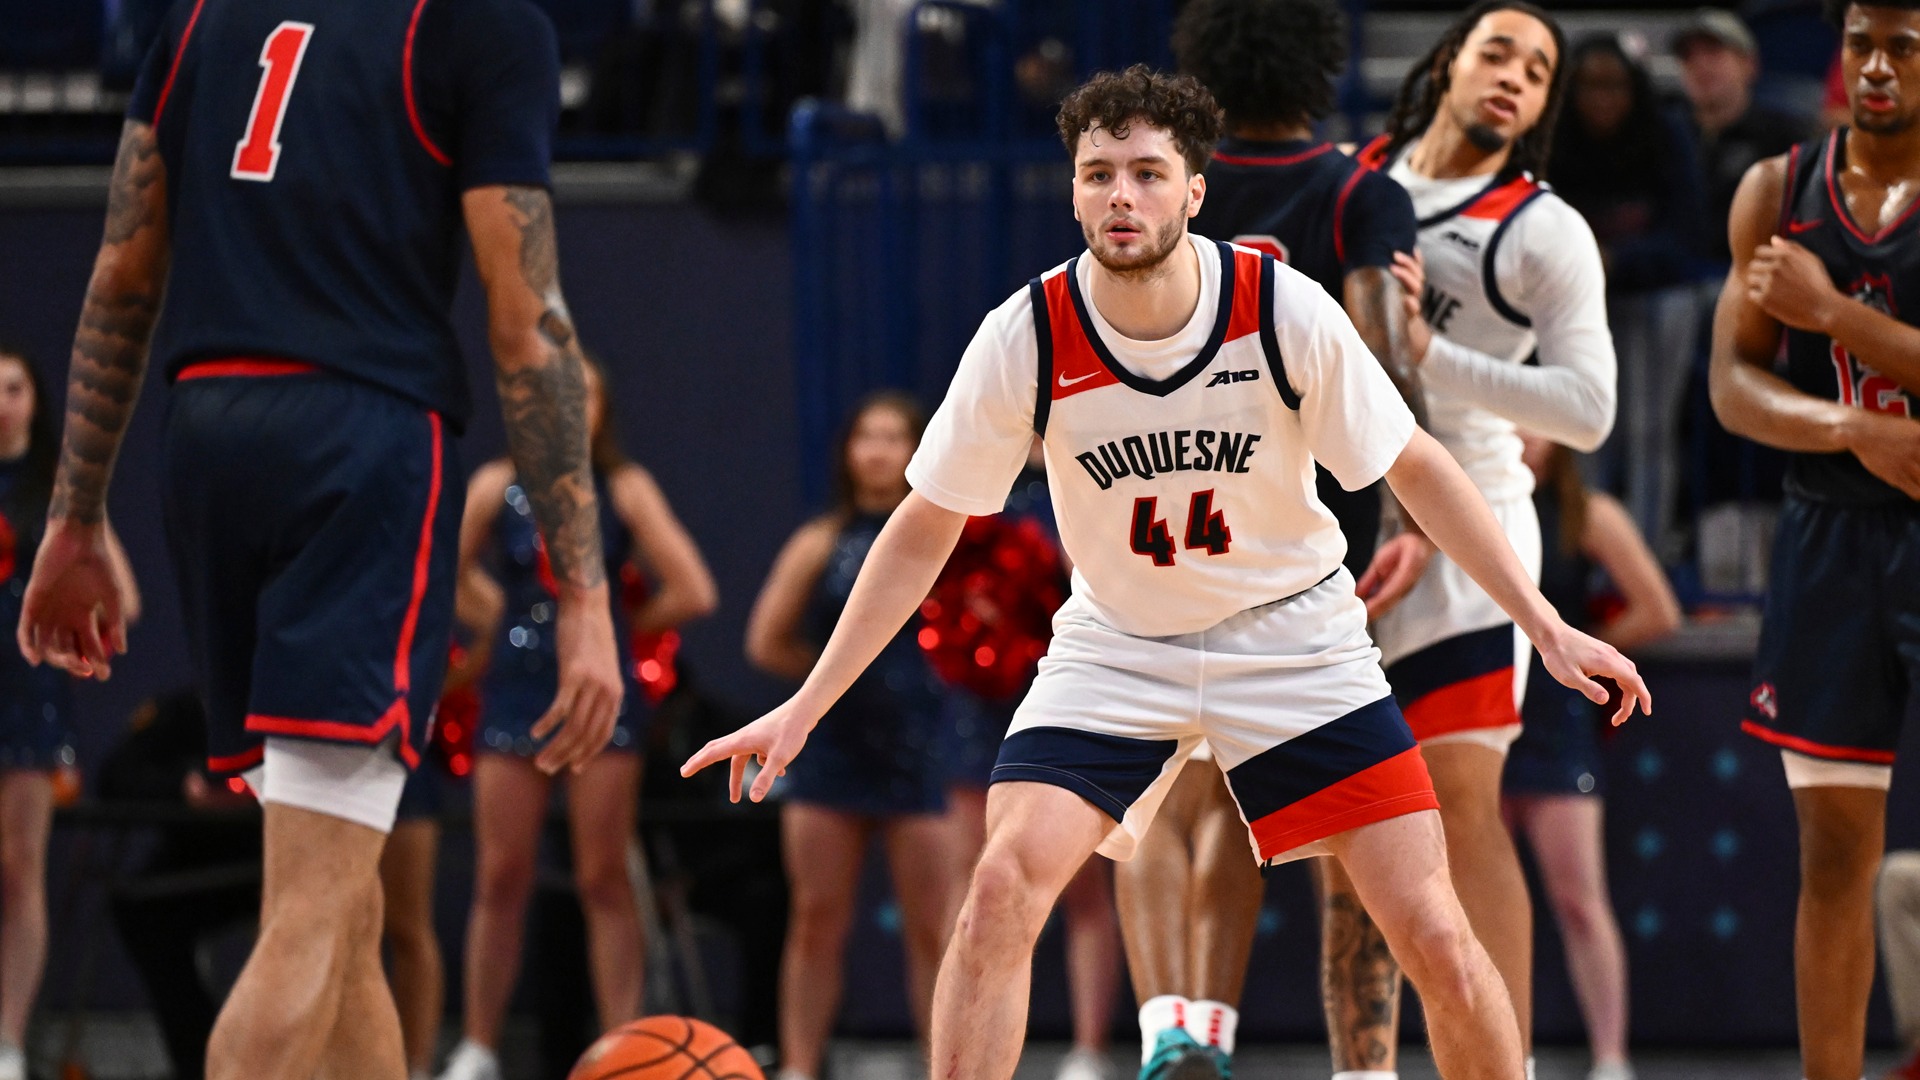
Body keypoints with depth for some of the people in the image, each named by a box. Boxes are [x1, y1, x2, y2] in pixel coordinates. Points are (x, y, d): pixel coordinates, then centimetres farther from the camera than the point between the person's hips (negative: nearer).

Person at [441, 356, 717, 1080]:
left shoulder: (625, 490, -1)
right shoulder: (497, 486, 2)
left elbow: (692, 593, -4)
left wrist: (621, 626, 3)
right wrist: (504, 621, 7)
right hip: (516, 693, 1)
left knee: (605, 882, -3)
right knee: (501, 880, 0)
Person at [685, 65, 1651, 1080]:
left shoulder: (1287, 312, -20)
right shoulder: (1024, 339, -18)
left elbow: (1415, 470, -6)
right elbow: (925, 529, -6)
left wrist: (1545, 625, -9)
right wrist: (802, 709, -9)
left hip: (1293, 639, 0)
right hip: (1114, 645, 0)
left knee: (1433, 936, -9)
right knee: (1001, 890, -21)